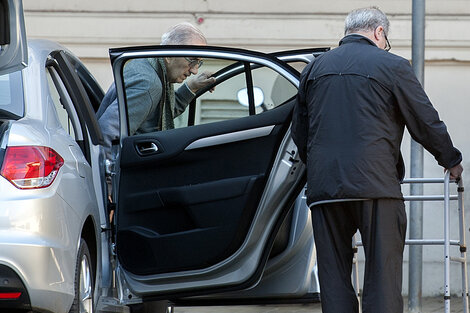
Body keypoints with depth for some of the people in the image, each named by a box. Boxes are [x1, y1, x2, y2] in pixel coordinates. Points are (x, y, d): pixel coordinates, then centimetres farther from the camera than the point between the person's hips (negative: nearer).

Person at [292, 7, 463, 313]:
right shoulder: (392, 66, 1)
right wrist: (452, 161, 21)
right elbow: (427, 123, 5)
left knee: (333, 276, 7)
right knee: (383, 274, -2)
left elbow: (299, 132, 22)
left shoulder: (315, 68, 15)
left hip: (323, 184, 4)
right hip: (375, 183, -4)